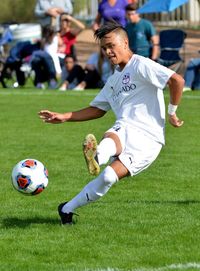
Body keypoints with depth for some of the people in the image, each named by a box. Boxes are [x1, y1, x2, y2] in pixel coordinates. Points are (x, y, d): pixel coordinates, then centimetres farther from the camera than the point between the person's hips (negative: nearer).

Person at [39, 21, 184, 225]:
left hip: (147, 141, -4)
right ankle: (96, 158, -70)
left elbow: (177, 80, -14)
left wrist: (172, 112, -10)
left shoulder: (141, 66, -3)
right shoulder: (114, 79, 25)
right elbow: (97, 109, 35)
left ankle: (67, 209, -28)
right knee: (111, 139, -36)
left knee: (109, 176, -24)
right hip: (124, 130, 4)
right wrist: (65, 117, 24)